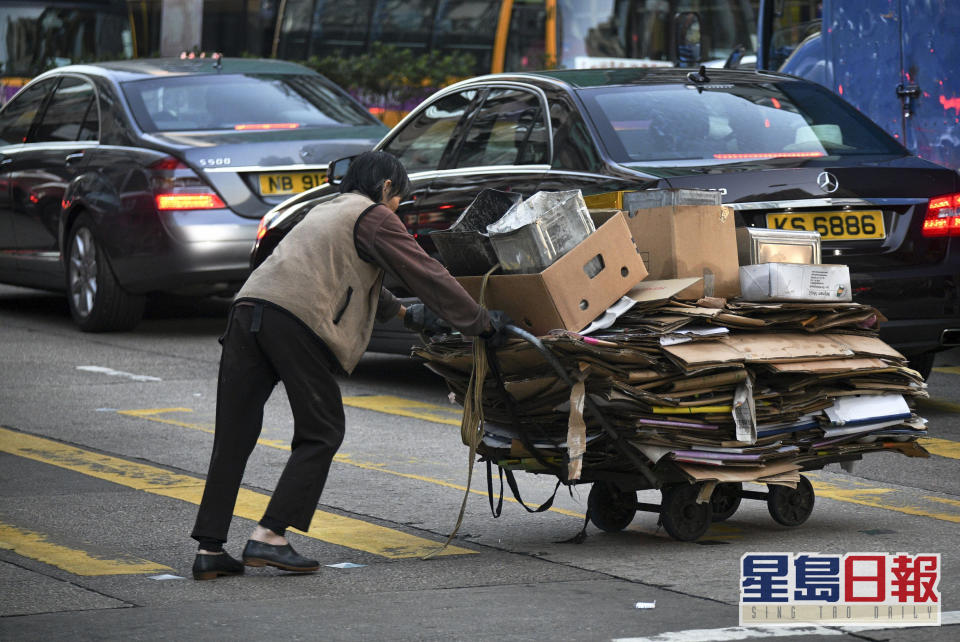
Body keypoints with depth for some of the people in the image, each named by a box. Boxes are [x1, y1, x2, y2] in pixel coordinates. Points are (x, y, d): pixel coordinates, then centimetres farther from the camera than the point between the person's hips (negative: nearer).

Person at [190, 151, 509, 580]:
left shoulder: (327, 210, 35)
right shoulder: (373, 216, 9)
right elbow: (427, 275, 6)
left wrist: (403, 313, 57)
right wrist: (482, 323, 14)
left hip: (248, 307, 8)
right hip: (296, 319, -8)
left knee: (234, 436, 6)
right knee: (320, 433, 3)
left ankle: (210, 549, 2)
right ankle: (269, 536, -7)